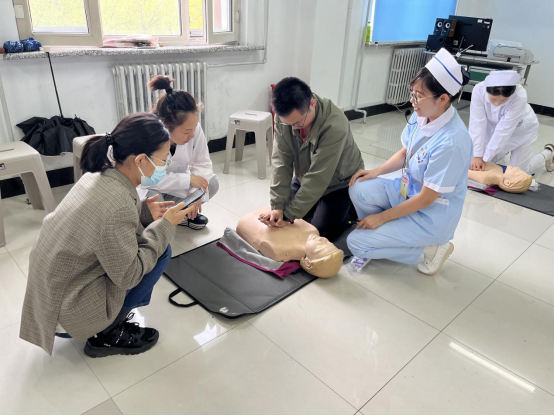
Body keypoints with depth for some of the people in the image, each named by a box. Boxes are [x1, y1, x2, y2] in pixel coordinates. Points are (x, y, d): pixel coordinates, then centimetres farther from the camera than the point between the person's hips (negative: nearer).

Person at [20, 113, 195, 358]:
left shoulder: (100, 176, -6)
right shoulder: (116, 203, -31)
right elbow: (127, 276, -22)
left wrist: (145, 212, -3)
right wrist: (165, 226, -16)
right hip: (67, 310, -8)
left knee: (145, 243, 11)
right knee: (160, 250, -10)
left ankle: (106, 323, 17)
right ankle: (107, 334, 3)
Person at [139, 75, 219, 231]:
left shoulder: (194, 128, -24)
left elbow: (202, 163, -15)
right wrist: (188, 179, -38)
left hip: (178, 182, 4)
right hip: (149, 187, -4)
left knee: (212, 183, -16)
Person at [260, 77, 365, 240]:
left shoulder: (335, 126, -38)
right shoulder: (284, 117, -21)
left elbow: (318, 178, -35)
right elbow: (281, 162, -21)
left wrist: (289, 215, -31)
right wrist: (277, 206, -28)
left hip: (339, 184, -5)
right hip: (305, 179, 6)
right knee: (280, 220, 5)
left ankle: (349, 211, 17)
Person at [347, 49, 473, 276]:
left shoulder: (451, 142, -32)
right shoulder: (421, 116, -9)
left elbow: (426, 198, -24)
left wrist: (383, 217, -16)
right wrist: (376, 172, -6)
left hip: (431, 216, -7)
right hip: (407, 191, 7)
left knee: (357, 242, -11)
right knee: (360, 190, -17)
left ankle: (429, 248, 3)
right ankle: (383, 236, 8)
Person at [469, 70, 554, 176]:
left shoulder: (520, 96, -38)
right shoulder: (479, 90, -33)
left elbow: (503, 130, -34)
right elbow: (477, 123, -29)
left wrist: (484, 158, -31)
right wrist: (477, 155, -31)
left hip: (522, 130, -3)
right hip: (494, 126, 3)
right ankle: (505, 150, 32)